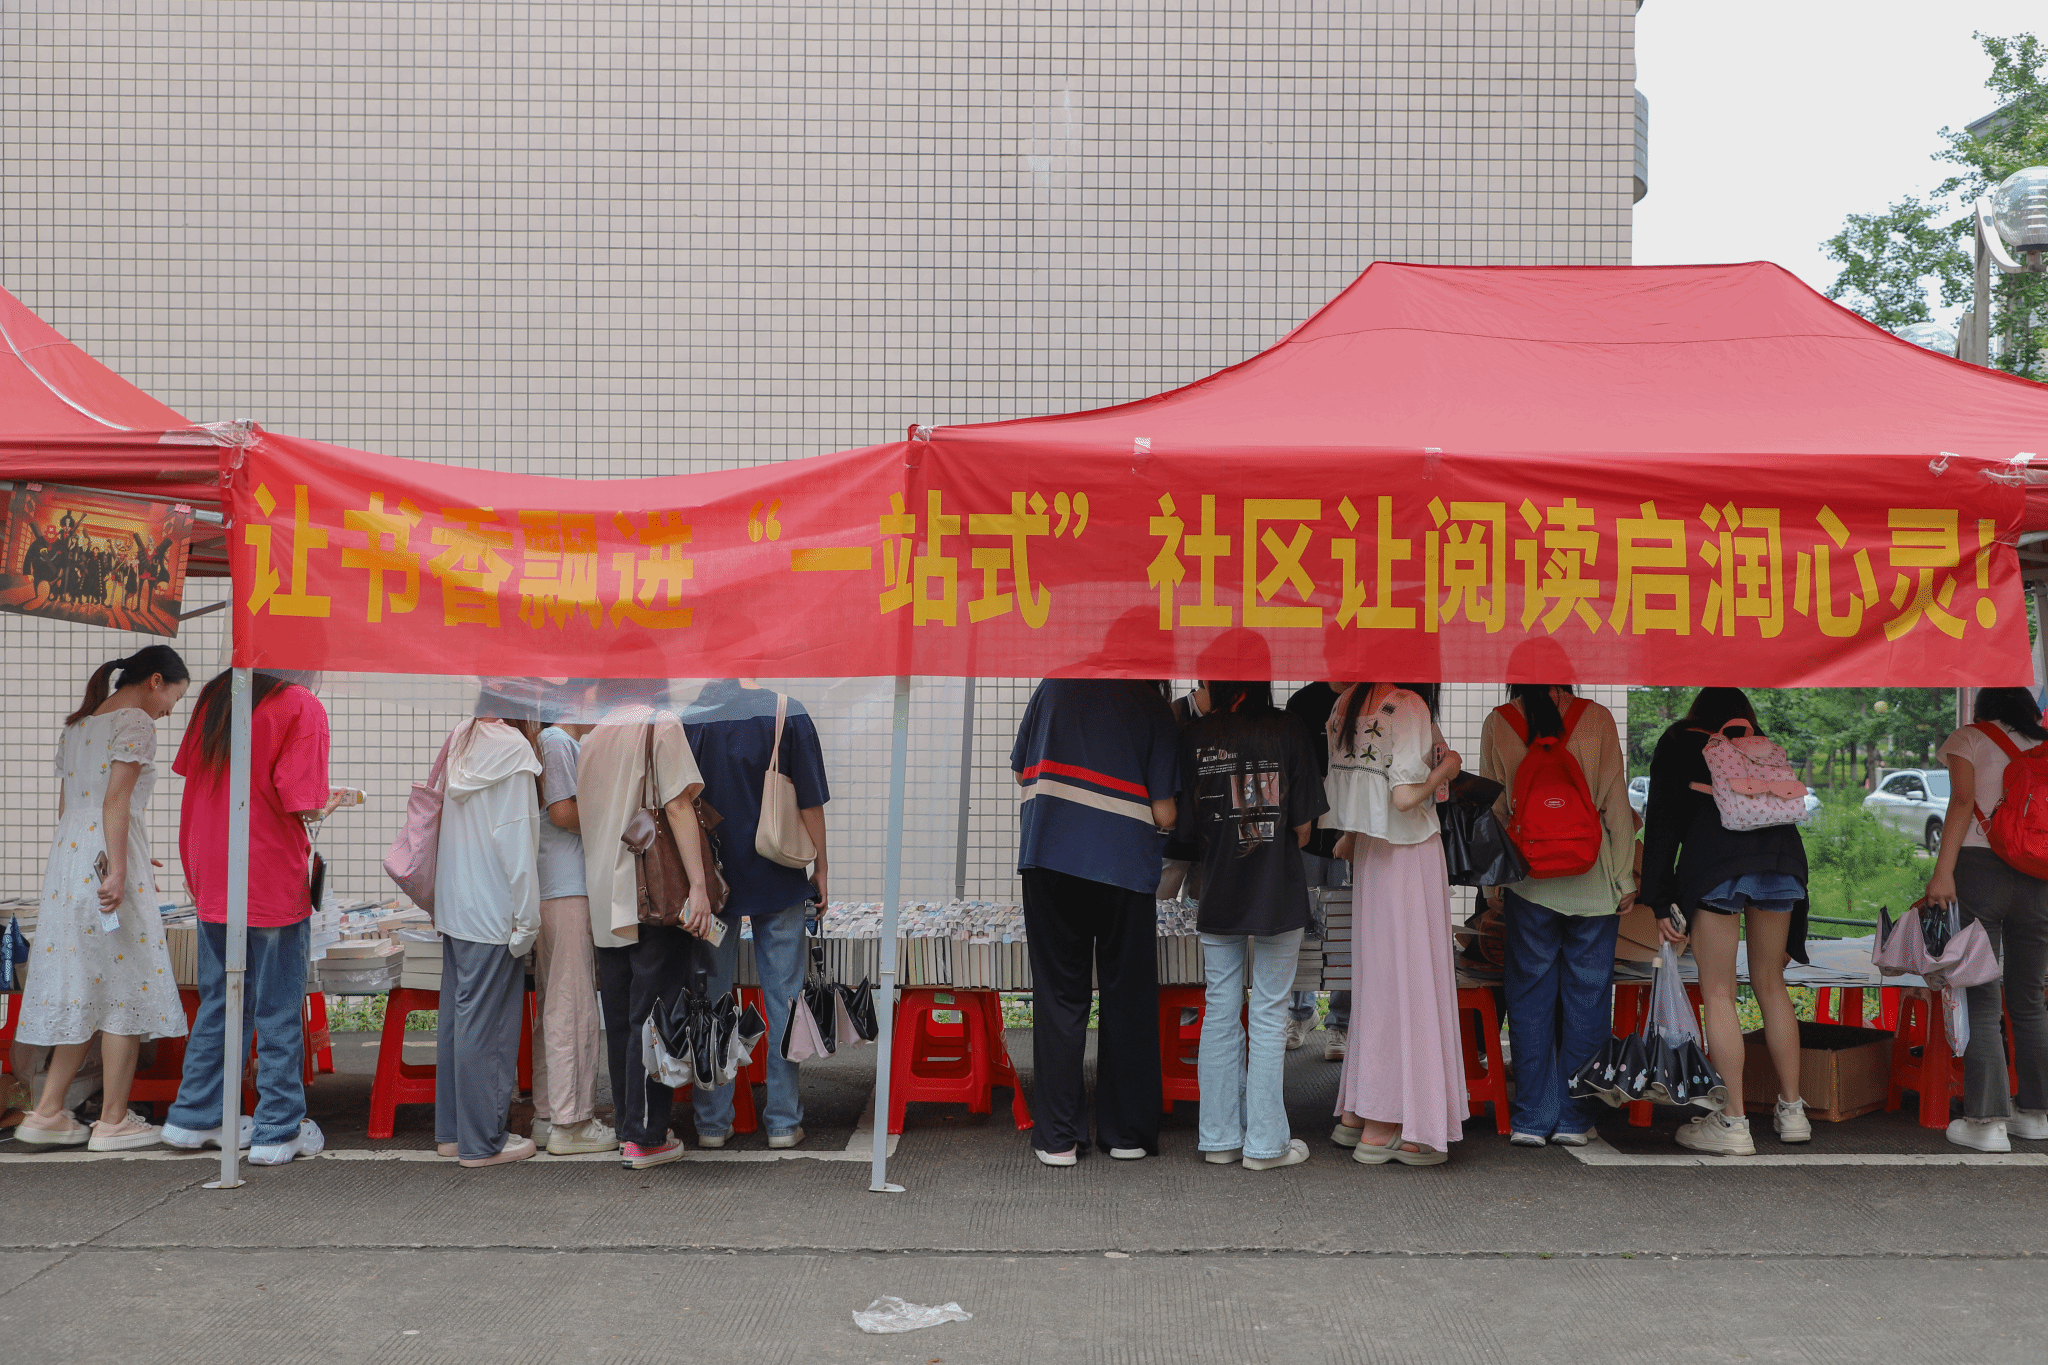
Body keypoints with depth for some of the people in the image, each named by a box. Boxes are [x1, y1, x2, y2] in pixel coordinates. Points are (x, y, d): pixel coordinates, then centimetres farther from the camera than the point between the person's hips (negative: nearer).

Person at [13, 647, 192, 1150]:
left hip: (67, 860, 8)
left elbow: (66, 802, 20)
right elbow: (115, 800, -17)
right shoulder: (136, 723, -7)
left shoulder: (77, 724, 19)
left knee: (84, 986, 12)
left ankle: (47, 1111, 11)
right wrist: (118, 871, -20)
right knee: (127, 985, -1)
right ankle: (113, 1120, 3)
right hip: (106, 856, -8)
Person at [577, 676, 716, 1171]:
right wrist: (698, 885, -16)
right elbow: (677, 806, -14)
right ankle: (645, 1136, 0)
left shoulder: (593, 736, 12)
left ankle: (627, 1125, 21)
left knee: (619, 1019, 13)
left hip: (605, 900, 6)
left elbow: (579, 816, 16)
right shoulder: (661, 723, -7)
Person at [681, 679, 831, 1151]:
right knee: (783, 998, 7)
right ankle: (783, 1121, 10)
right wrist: (820, 868, 6)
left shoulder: (688, 719, -3)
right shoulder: (788, 714, -8)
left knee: (712, 1000, 10)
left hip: (710, 881, 1)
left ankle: (712, 1121, 14)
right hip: (778, 880, -1)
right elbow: (810, 802, -6)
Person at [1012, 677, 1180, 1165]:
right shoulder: (1151, 704, 1)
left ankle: (1058, 1137, 8)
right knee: (1127, 998, 10)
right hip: (1125, 865, -2)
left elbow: (1021, 772, 18)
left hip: (1049, 857, 2)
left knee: (1059, 997, 8)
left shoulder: (1054, 686, 9)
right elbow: (1164, 815, -4)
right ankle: (1126, 1133, 17)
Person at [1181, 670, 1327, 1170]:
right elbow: (1303, 827, -5)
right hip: (1278, 894, -2)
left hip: (1218, 894, 2)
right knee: (1269, 1015, 5)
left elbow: (1190, 822, 0)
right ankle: (1265, 1142, 10)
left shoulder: (1195, 737, -4)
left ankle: (1220, 1137, 17)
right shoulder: (1287, 730, -8)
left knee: (1221, 1012, 11)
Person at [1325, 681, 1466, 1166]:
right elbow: (1404, 798, -23)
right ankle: (1381, 1129, 3)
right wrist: (1447, 767, -8)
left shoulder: (1347, 704, 7)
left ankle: (1354, 1112, 21)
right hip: (1411, 855, -8)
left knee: (1374, 977, 15)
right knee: (1407, 980, -1)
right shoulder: (1407, 707, -17)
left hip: (1370, 854, 8)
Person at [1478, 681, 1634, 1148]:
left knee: (1531, 995, 7)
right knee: (1586, 994, 7)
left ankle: (1533, 1118, 10)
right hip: (1592, 878, 0)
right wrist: (1624, 877, 5)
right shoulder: (1597, 718, -2)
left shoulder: (1498, 723, 0)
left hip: (1528, 877, 1)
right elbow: (1616, 803, -1)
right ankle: (1574, 1119, 11)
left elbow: (1492, 807, 3)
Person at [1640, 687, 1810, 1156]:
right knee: (1771, 985, 18)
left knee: (1718, 993, 2)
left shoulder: (1676, 743, 20)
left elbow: (1661, 823, 10)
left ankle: (1733, 1124, 2)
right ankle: (1792, 1111, 23)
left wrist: (1660, 902, 7)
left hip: (1714, 855, -4)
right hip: (1781, 852, 4)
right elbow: (1786, 805, 22)